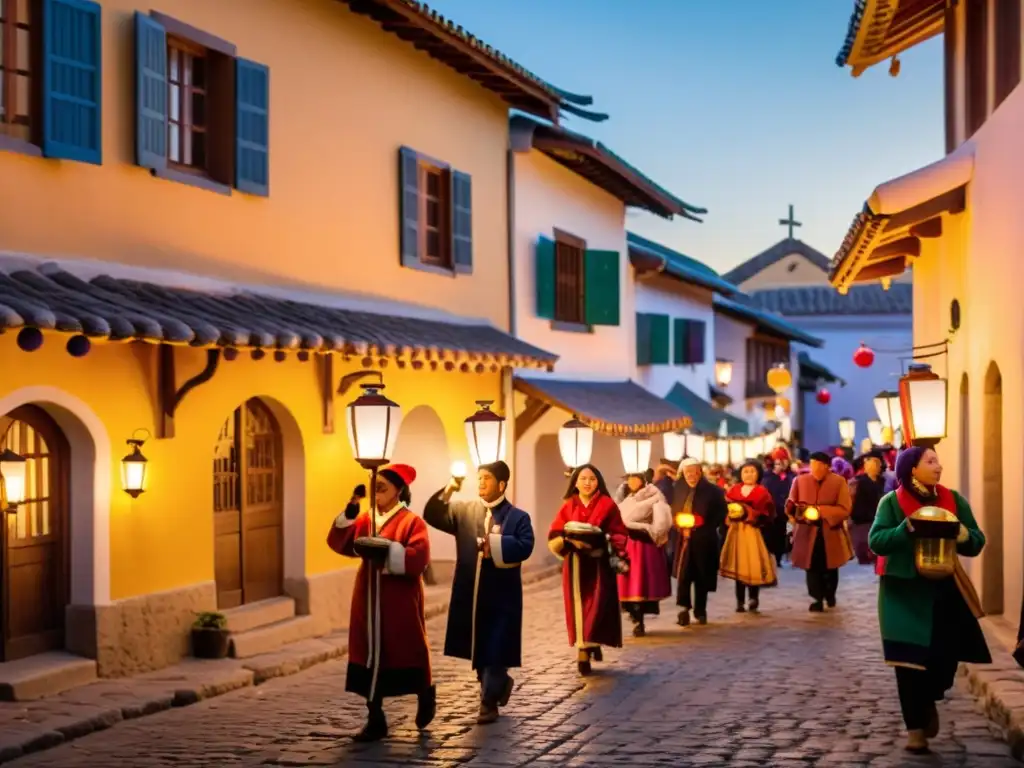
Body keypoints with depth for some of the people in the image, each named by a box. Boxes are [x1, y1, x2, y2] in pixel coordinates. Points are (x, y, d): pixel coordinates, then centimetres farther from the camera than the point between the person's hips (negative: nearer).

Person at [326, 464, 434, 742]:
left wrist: (386, 549, -27)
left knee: (405, 654, 7)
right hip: (369, 602, 5)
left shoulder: (412, 522, -8)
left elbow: (418, 558, -20)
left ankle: (426, 695, 36)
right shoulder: (366, 520, 10)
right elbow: (339, 543, 2)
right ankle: (375, 721, 9)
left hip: (399, 605, -5)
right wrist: (348, 515, -12)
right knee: (370, 657, 3)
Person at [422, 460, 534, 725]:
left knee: (495, 652, -2)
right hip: (471, 594, 4)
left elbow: (525, 546, -16)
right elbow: (432, 516, -2)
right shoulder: (464, 510, 8)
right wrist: (448, 490, -14)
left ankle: (489, 702, 9)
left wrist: (495, 544, -22)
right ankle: (501, 684, 37)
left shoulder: (518, 517, -2)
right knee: (478, 650, 14)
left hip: (502, 596, -4)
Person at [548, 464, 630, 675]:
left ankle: (585, 650, -8)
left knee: (597, 605, -10)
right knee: (578, 606, 2)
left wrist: (604, 541, -17)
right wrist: (570, 540, -16)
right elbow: (554, 537, 2)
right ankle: (590, 645, 17)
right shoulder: (568, 507, 7)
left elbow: (620, 534, 1)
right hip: (575, 564, 2)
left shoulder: (608, 505, 1)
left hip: (599, 564, -2)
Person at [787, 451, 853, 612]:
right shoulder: (800, 480, 0)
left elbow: (844, 509, -13)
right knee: (812, 567, -4)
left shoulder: (839, 482, -7)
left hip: (831, 533, 0)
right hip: (808, 532, 0)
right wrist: (799, 512, -20)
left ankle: (830, 595, 37)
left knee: (830, 568, 15)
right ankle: (817, 599, 5)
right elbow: (790, 505, 3)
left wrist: (821, 511, -22)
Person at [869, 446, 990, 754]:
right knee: (910, 660, -2)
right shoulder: (892, 502, -5)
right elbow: (876, 541, -12)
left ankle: (929, 700, 33)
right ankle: (915, 727, 9)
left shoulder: (953, 500, 4)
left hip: (945, 589, 3)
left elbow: (977, 541, 2)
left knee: (946, 654, 1)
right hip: (905, 590, -3)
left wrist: (963, 536, -20)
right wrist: (907, 529, -26)